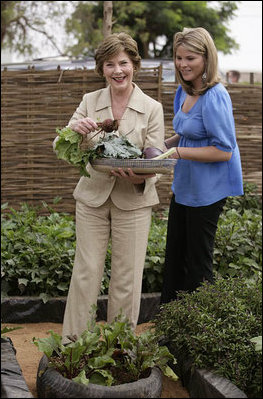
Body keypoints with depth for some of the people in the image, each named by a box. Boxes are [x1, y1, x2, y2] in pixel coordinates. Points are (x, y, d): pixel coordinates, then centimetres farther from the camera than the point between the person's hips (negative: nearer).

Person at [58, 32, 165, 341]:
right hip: (92, 198, 1)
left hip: (133, 201, -1)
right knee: (85, 273, 5)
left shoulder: (152, 108, -4)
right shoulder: (89, 102, 2)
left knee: (126, 279, 6)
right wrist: (74, 130, -24)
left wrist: (141, 178, -28)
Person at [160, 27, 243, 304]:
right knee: (174, 255, 16)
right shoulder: (183, 91, 7)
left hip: (208, 188, -9)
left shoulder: (215, 97, -20)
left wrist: (178, 152, -23)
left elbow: (224, 151, -22)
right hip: (183, 186, 9)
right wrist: (163, 145, 4)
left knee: (197, 262, 4)